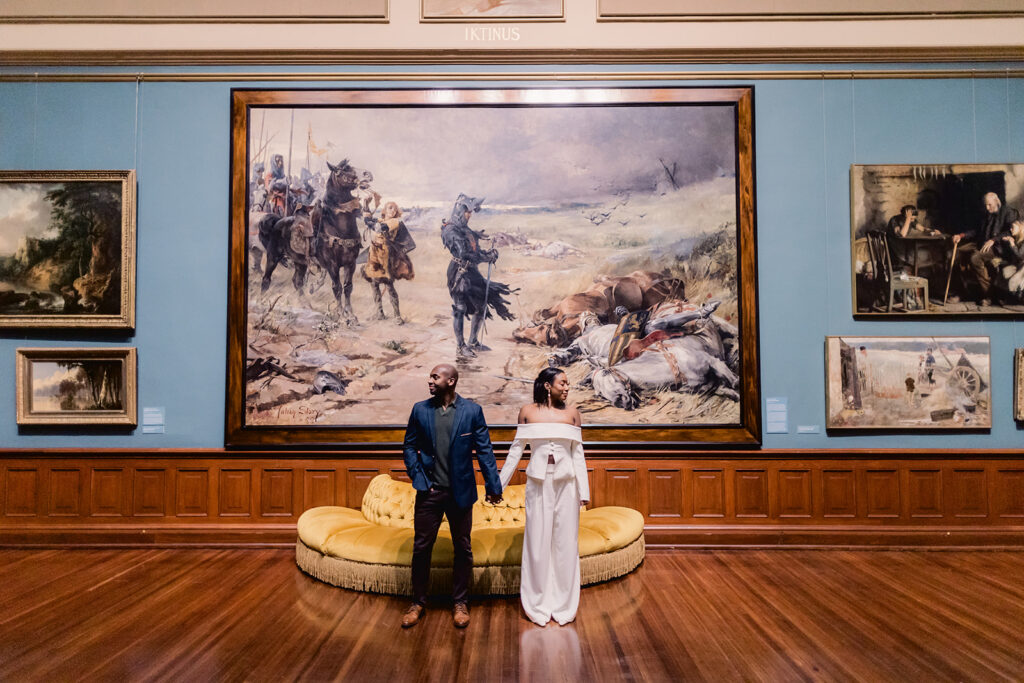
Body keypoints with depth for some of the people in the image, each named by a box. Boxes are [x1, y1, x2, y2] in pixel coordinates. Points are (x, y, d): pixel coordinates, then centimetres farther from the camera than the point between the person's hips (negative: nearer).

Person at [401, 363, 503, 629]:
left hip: (460, 491, -1)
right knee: (421, 547, 8)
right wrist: (419, 480, -4)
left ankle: (460, 603, 26)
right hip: (429, 491, 1)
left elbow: (484, 450, -3)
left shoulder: (472, 411, -5)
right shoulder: (420, 410, 1)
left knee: (463, 548, 9)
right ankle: (418, 602, 25)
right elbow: (410, 447, 6)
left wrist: (493, 485, -6)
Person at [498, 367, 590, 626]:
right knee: (537, 543, 5)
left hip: (566, 484, 1)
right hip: (538, 484, -1)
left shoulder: (571, 413, 5)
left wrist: (584, 491, 2)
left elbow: (578, 453, 5)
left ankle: (564, 605, 21)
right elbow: (516, 450, 5)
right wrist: (499, 484, 4)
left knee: (565, 542, 6)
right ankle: (538, 606, 20)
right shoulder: (528, 411, 1)